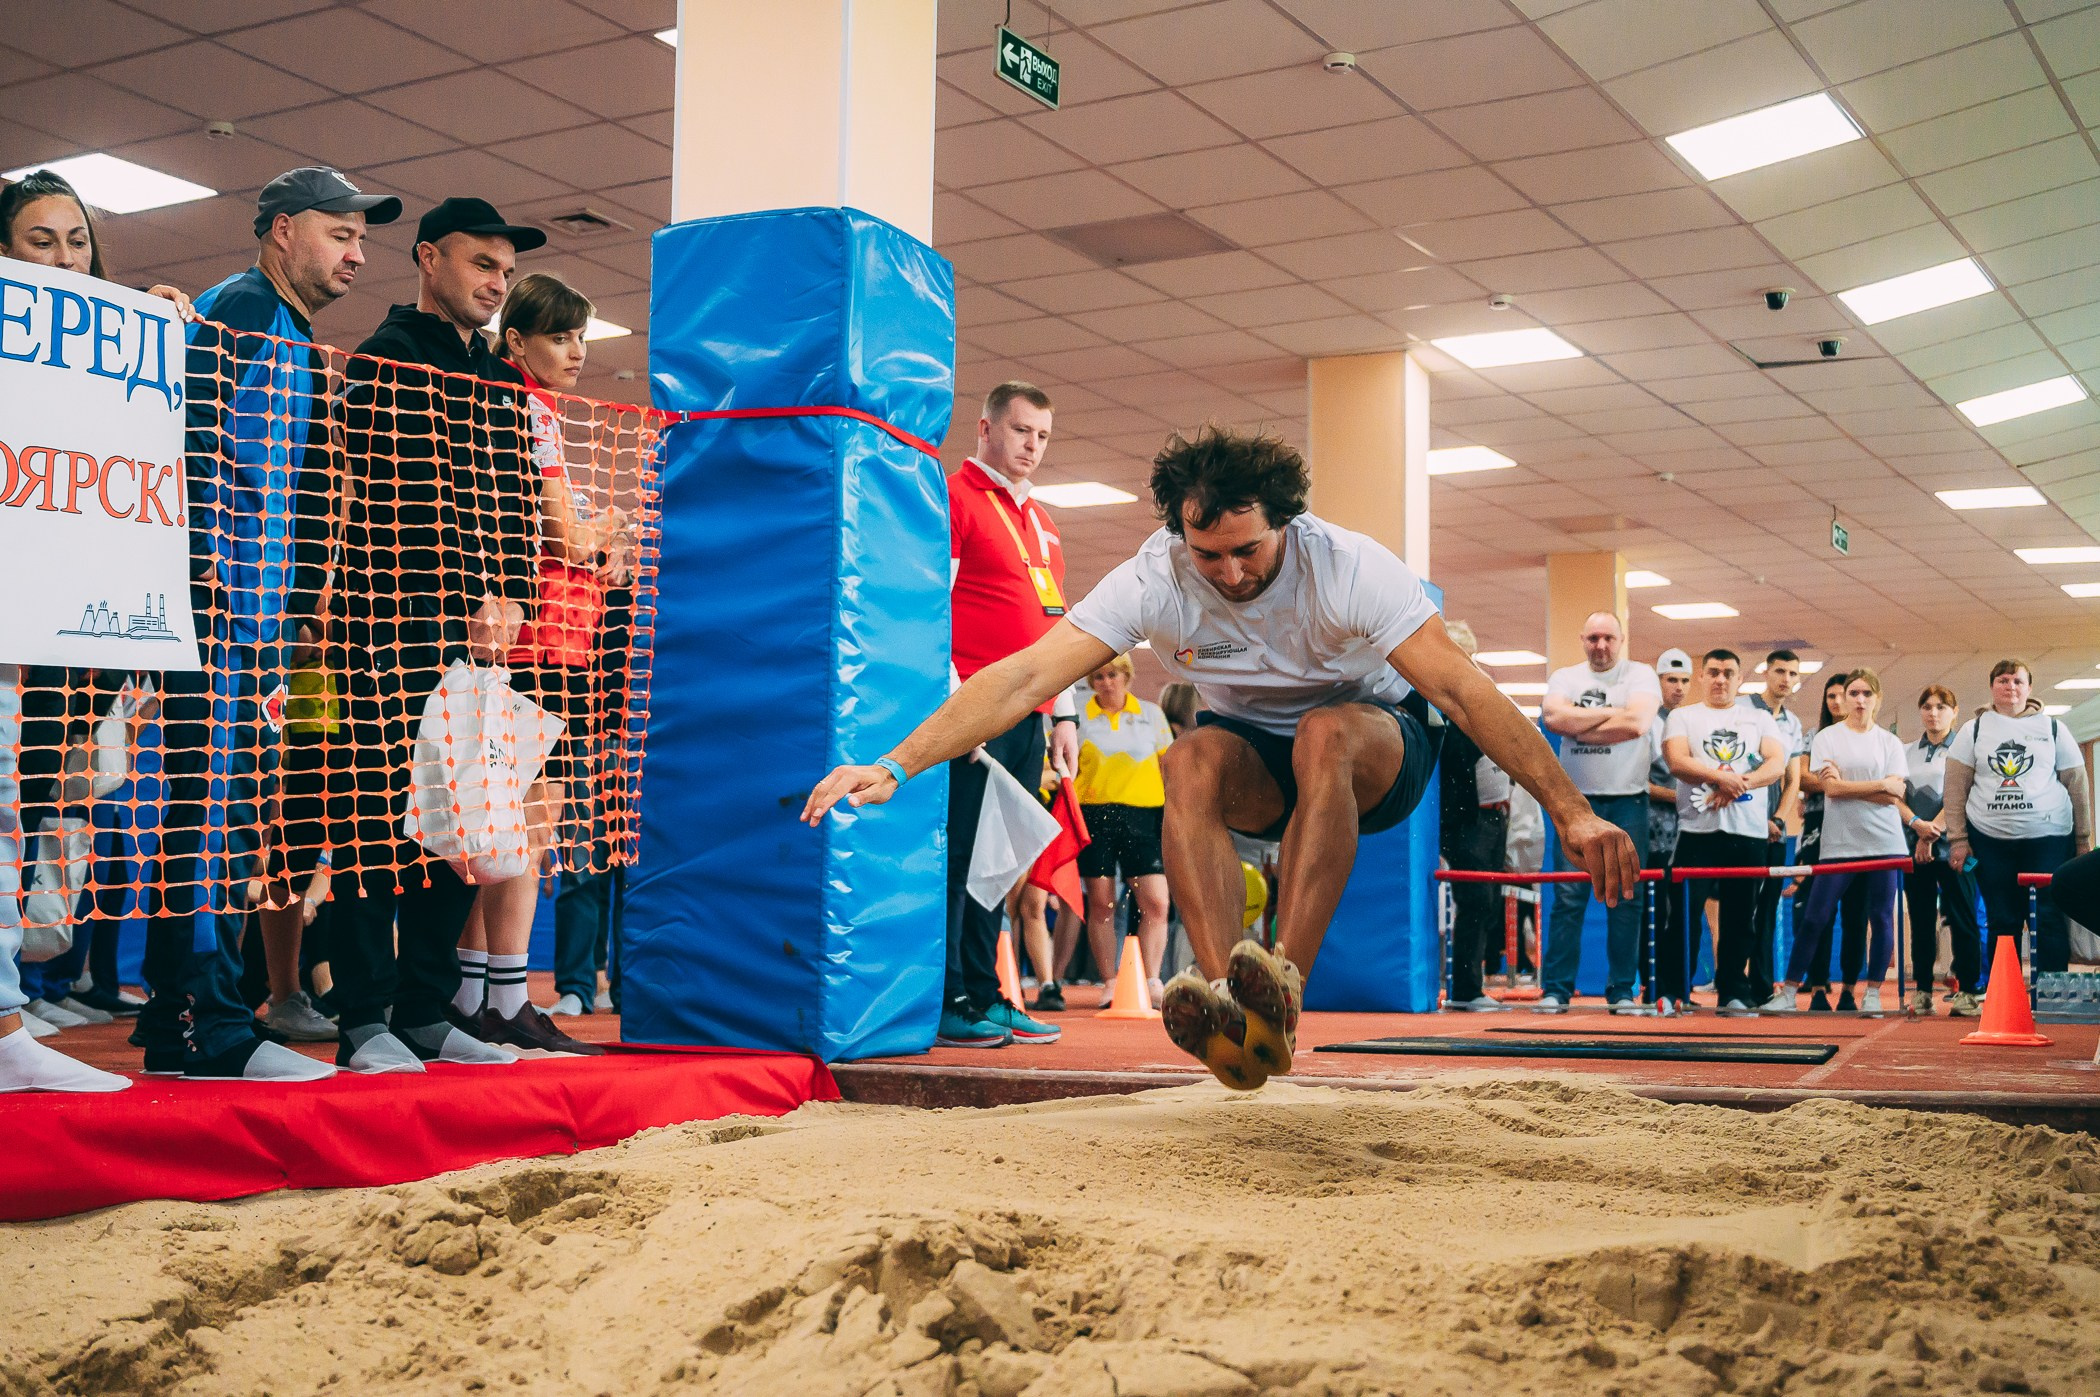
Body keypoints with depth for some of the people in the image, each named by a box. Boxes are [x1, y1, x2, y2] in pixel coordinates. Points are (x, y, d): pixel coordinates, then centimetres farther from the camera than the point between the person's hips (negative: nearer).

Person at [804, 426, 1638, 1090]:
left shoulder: (1348, 567, -25)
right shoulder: (1154, 579, -20)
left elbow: (1463, 690, -29)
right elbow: (1024, 679, -26)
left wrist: (1571, 811, -35)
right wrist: (893, 767, -35)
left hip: (1376, 755, -2)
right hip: (1260, 766, 2)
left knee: (1326, 735, -37)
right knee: (1194, 760, -32)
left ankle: (1284, 989, -44)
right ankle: (1227, 1009, -43)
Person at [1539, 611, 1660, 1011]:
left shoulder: (1640, 675, 3)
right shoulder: (1564, 677, 10)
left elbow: (1637, 723, -15)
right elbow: (1553, 717, -10)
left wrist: (1580, 727, -9)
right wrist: (1610, 714, -9)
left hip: (1627, 801, -1)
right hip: (1577, 799, 1)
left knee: (1626, 899, 1)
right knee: (1568, 897, -3)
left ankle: (1622, 991, 8)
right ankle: (1556, 989, -1)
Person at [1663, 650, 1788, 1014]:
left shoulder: (1759, 718, 16)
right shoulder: (1682, 717, 11)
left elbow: (1777, 764, 2)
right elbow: (1677, 762, -6)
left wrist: (1738, 784, -15)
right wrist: (1722, 777, -20)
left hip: (1748, 832, 2)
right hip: (1698, 830, -2)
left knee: (1741, 918, 4)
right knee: (1685, 912, -6)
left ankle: (1733, 993, 11)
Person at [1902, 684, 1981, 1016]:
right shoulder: (1907, 753, 15)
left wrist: (1931, 833, -11)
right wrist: (1916, 824, -11)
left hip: (1951, 844, -4)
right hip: (1915, 847, 4)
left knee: (1961, 919, -4)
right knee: (1921, 920, 6)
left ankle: (1966, 992, -2)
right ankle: (1922, 992, 9)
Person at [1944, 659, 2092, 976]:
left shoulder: (2052, 727, 7)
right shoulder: (1974, 730, 7)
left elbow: (2078, 785, 9)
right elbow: (1956, 788, 5)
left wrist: (2084, 839, 6)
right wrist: (1958, 840, -2)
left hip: (2049, 837, -1)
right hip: (1990, 839, 1)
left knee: (2049, 920, -4)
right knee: (2002, 922, 5)